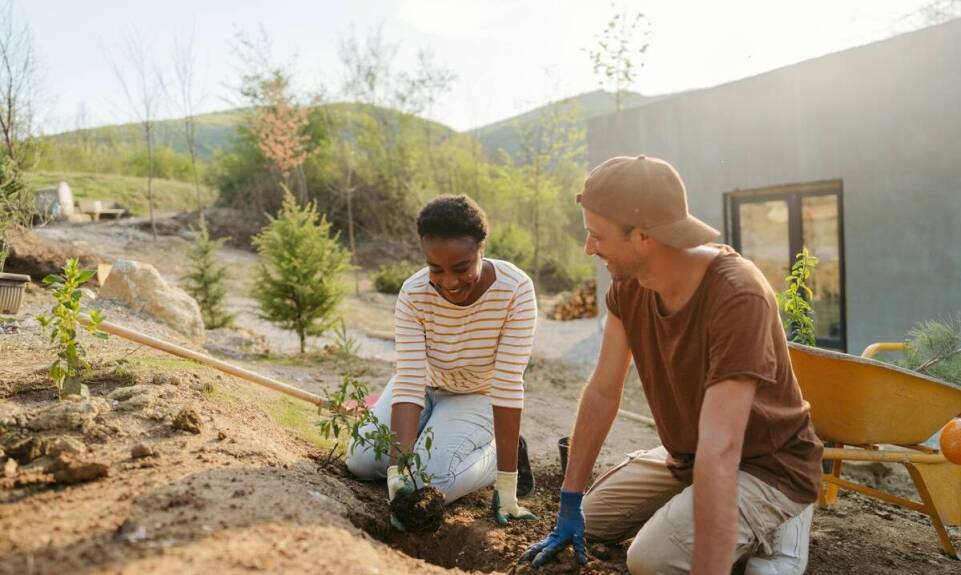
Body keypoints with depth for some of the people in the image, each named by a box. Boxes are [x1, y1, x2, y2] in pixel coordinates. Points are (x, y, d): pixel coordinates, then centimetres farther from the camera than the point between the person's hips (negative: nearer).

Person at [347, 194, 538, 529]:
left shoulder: (515, 290, -31)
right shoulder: (413, 295, -26)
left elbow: (508, 386, -31)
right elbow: (408, 384, -28)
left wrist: (506, 482, -31)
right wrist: (399, 470, -39)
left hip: (477, 397, -3)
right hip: (426, 386, 3)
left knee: (431, 483, -23)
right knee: (362, 461, -10)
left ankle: (498, 455, 4)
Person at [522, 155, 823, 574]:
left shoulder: (737, 297, -34)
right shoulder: (628, 283, -11)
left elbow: (719, 448, -39)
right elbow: (602, 392, -7)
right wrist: (570, 506, -4)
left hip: (767, 467, -7)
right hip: (686, 458, 7)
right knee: (590, 519, 10)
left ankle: (768, 529, 0)